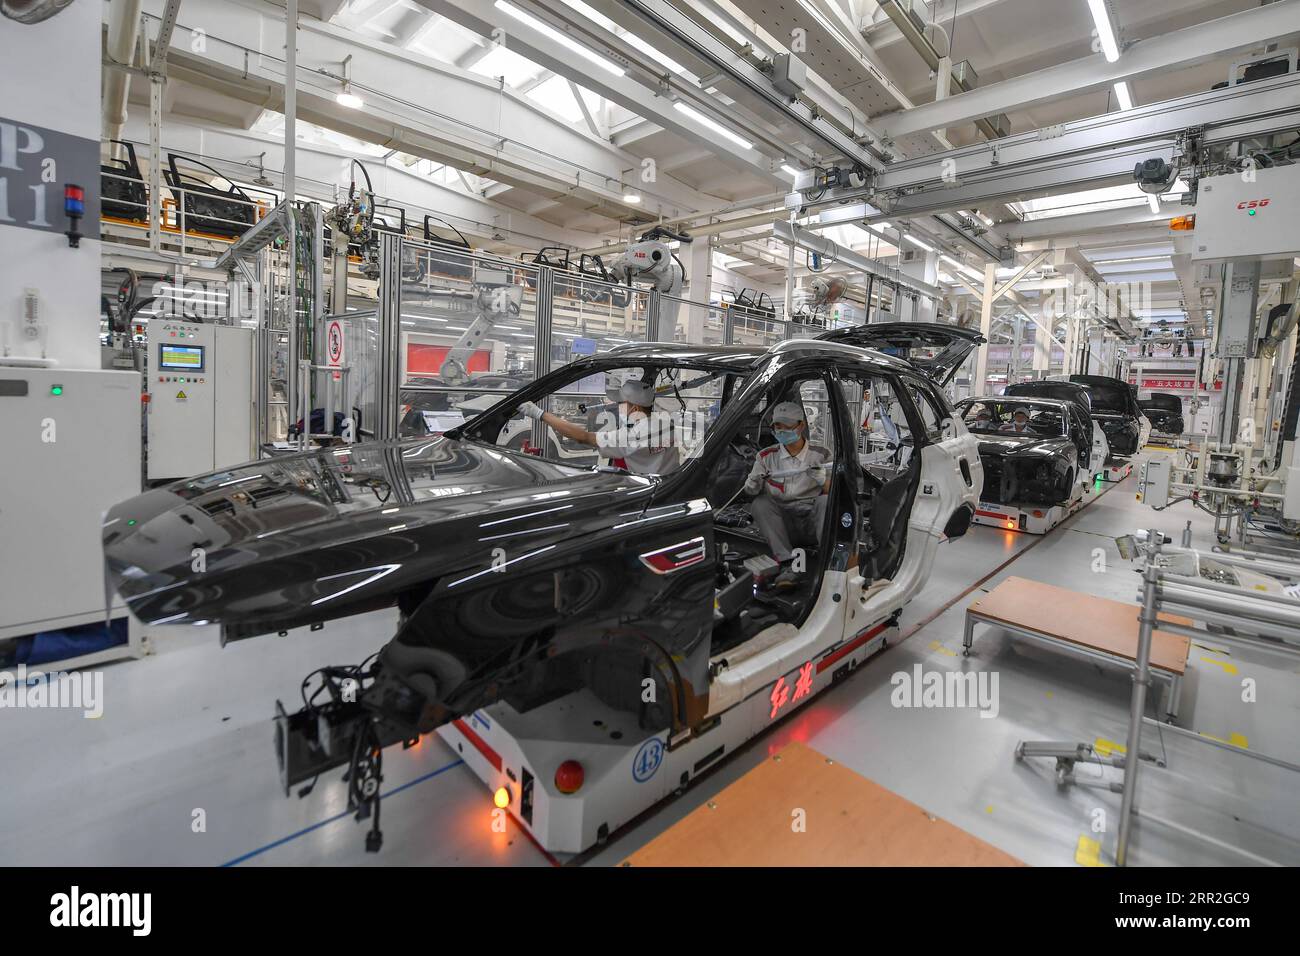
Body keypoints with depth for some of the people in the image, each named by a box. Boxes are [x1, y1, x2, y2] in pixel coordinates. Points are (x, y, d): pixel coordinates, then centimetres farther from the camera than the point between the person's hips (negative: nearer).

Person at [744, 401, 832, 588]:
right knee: (759, 504, -25)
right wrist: (752, 485, -20)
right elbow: (749, 491, 5)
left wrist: (823, 479, -22)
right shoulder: (766, 456, 9)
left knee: (826, 501, -29)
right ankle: (789, 564, -32)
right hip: (783, 522, 2)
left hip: (813, 519, -1)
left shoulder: (820, 455, 7)